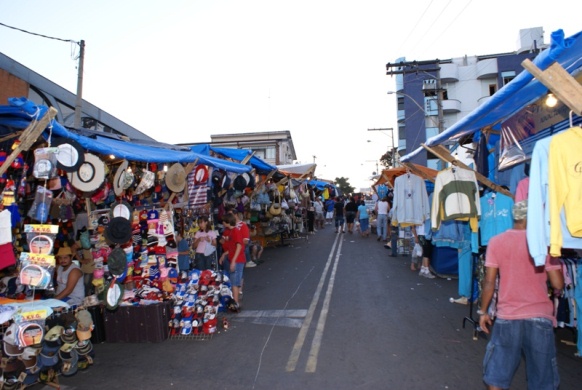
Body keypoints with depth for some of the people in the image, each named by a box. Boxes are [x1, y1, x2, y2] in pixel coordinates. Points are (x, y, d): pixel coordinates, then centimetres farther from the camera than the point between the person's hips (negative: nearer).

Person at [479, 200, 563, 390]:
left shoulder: (496, 241, -5)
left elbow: (489, 282, -5)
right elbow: (558, 284, -6)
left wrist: (483, 311, 5)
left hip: (507, 317, 0)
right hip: (540, 317, 0)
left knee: (497, 374, 12)